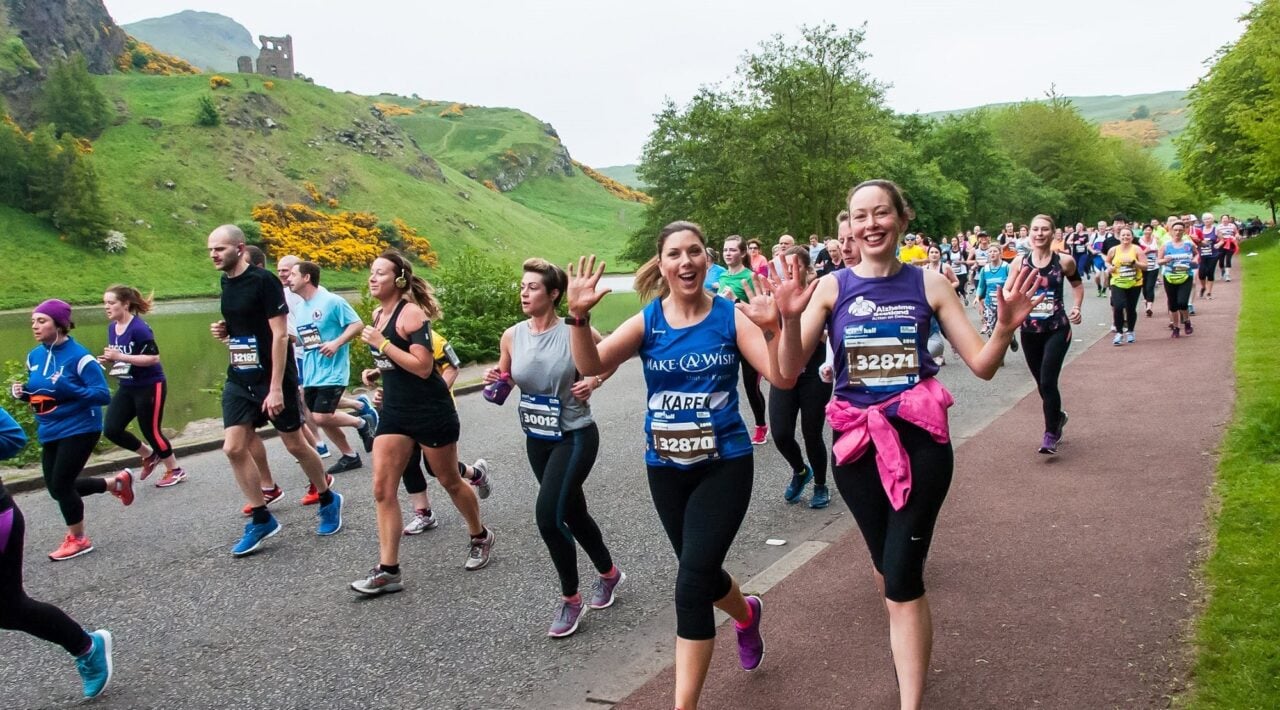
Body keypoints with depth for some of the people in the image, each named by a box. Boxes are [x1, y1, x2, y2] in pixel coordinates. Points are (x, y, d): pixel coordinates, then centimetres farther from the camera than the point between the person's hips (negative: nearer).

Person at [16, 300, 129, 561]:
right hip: (50, 432, 8)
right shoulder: (34, 356, 3)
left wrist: (69, 388, -32)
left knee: (60, 485, -5)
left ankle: (78, 540, 18)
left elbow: (103, 395, -20)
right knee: (57, 487, 13)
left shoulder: (78, 356, -18)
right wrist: (22, 392, -5)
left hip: (79, 430, -8)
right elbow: (36, 391, 18)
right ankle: (117, 482, 35)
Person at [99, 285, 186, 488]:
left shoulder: (139, 328, -20)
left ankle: (175, 471, 20)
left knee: (151, 430, 1)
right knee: (111, 429, 1)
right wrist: (107, 359, -2)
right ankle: (150, 456, 23)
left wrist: (120, 356, -27)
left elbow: (154, 358, -25)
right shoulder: (112, 328, 5)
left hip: (150, 387, -8)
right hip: (127, 387, 8)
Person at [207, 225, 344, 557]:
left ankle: (328, 500, 26)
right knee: (234, 448, -2)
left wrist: (276, 388, -21)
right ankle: (261, 519, 10)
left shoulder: (263, 280, -15)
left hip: (273, 378, -7)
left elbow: (280, 334, -18)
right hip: (239, 380, 7)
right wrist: (224, 332, 0)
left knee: (295, 444, 5)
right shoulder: (226, 283, 8)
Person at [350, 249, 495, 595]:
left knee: (449, 481, 10)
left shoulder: (411, 313, -17)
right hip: (394, 411, 8)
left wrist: (382, 344, -24)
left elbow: (423, 366, -26)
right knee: (382, 489, -1)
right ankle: (387, 571, 4)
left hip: (431, 411, -8)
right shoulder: (378, 314, 8)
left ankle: (480, 537, 34)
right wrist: (376, 372, 10)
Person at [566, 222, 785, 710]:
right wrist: (579, 317, -35)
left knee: (691, 585, -12)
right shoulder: (646, 322, -3)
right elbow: (591, 366, -18)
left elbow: (783, 378, -16)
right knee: (701, 573, 20)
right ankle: (746, 614, 56)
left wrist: (771, 328, -34)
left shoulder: (731, 317, -7)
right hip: (666, 467, 3)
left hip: (724, 463, -3)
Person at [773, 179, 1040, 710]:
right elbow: (789, 372, -11)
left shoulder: (930, 284, -2)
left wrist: (1006, 325, -21)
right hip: (856, 443, 2)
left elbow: (982, 365, -1)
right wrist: (789, 319, -29)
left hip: (920, 439, -2)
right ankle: (908, 645, 48)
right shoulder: (831, 287, -3)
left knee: (903, 577, -7)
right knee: (886, 563, 20)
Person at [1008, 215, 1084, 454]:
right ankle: (1058, 416, 42)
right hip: (1030, 331, 3)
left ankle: (1051, 434, 0)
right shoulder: (1019, 263, -2)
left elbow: (1077, 284, 14)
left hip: (1057, 330, -3)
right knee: (1041, 383, 14)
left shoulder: (1064, 261, -4)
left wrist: (1077, 307, -1)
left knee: (1048, 382, -13)